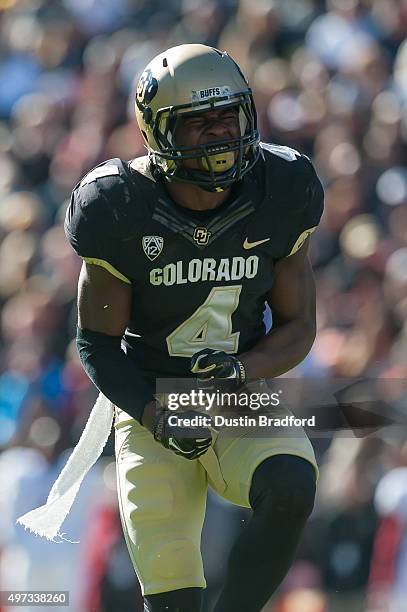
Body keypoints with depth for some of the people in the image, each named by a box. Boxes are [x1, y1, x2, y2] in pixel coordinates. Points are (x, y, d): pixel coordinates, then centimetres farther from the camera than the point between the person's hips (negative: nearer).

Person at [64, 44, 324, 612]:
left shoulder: (278, 197, -8)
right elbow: (97, 341, -5)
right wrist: (154, 416, -21)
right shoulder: (122, 211, -14)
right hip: (151, 406, -1)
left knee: (291, 491, -31)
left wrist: (241, 367, -21)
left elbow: (298, 328, 0)